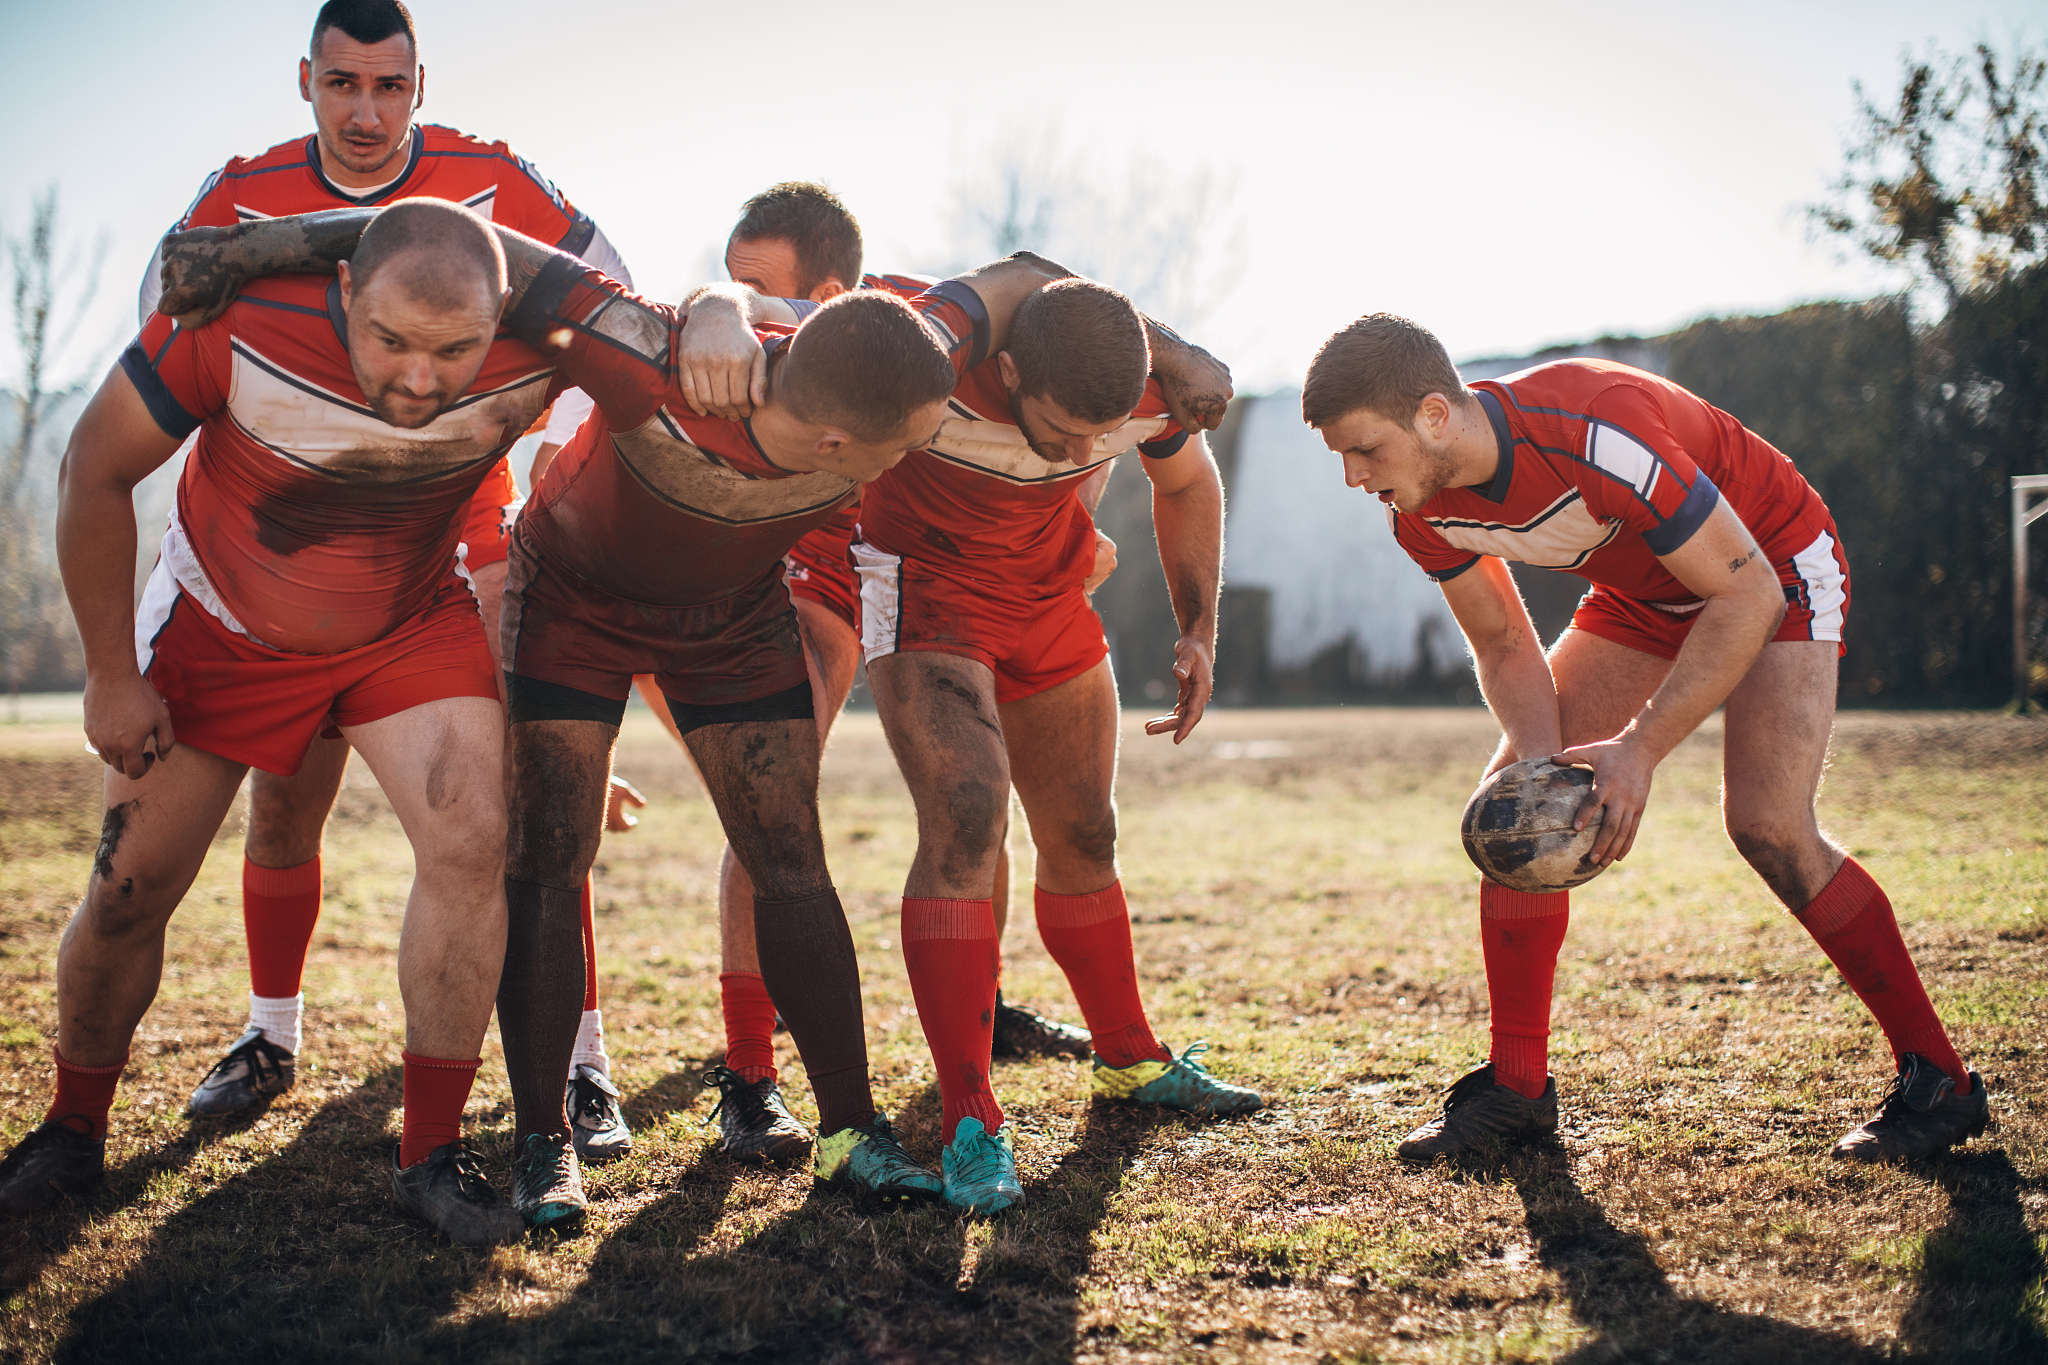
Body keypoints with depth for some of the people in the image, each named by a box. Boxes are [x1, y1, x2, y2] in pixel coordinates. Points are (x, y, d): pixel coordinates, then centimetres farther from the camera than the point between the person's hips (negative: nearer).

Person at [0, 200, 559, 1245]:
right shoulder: (241, 318, -34)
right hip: (219, 624, -1)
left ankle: (430, 1156, -7)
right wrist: (110, 674, -13)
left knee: (470, 838, -19)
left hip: (412, 627, 1)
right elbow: (96, 470, -19)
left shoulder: (530, 362, -29)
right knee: (129, 889, 1)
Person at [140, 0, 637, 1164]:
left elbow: (609, 299, -2)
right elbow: (167, 314, 3)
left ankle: (582, 1060, -4)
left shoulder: (491, 181, -11)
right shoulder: (247, 195, -8)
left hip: (470, 533, -2)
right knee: (283, 799, 3)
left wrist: (559, 439, -9)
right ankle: (273, 1036, 24)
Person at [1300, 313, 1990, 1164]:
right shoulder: (1420, 510, -17)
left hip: (1774, 570, -7)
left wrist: (1640, 748, -37)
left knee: (1767, 823, -22)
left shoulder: (1594, 435, -40)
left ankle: (1937, 1082, -7)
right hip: (1641, 597, 7)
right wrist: (1544, 762, -22)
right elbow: (1503, 647, -3)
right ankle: (1516, 1087, 6)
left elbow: (1748, 594, -33)